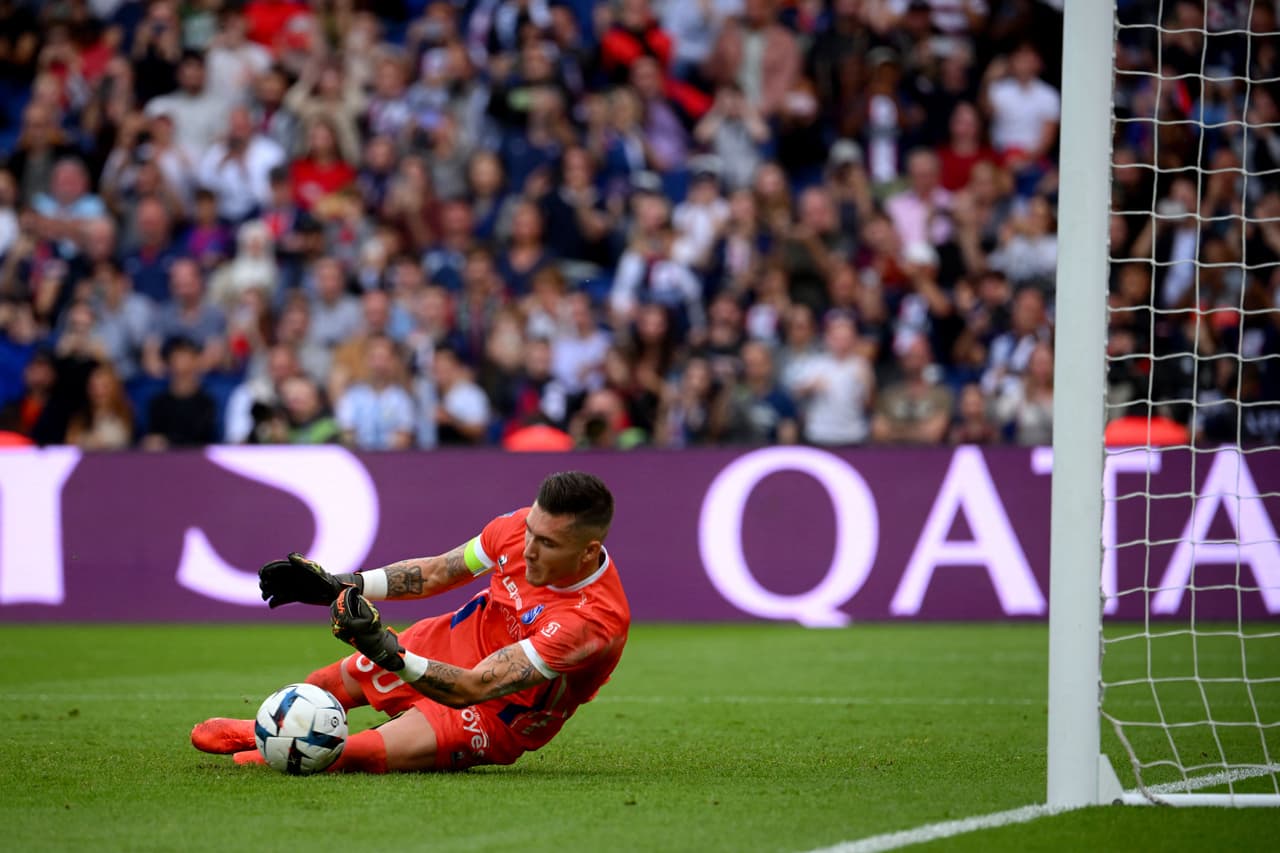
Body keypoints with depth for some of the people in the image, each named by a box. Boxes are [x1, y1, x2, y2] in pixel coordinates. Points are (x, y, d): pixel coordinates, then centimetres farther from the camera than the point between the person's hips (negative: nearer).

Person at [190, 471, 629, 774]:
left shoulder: (597, 619, -37)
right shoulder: (523, 526, -18)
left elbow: (475, 687, -36)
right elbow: (434, 573, 0)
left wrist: (391, 654, -49)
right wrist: (338, 584, -6)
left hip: (498, 713, -7)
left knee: (361, 755, -21)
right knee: (323, 687, 16)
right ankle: (261, 731, 51)